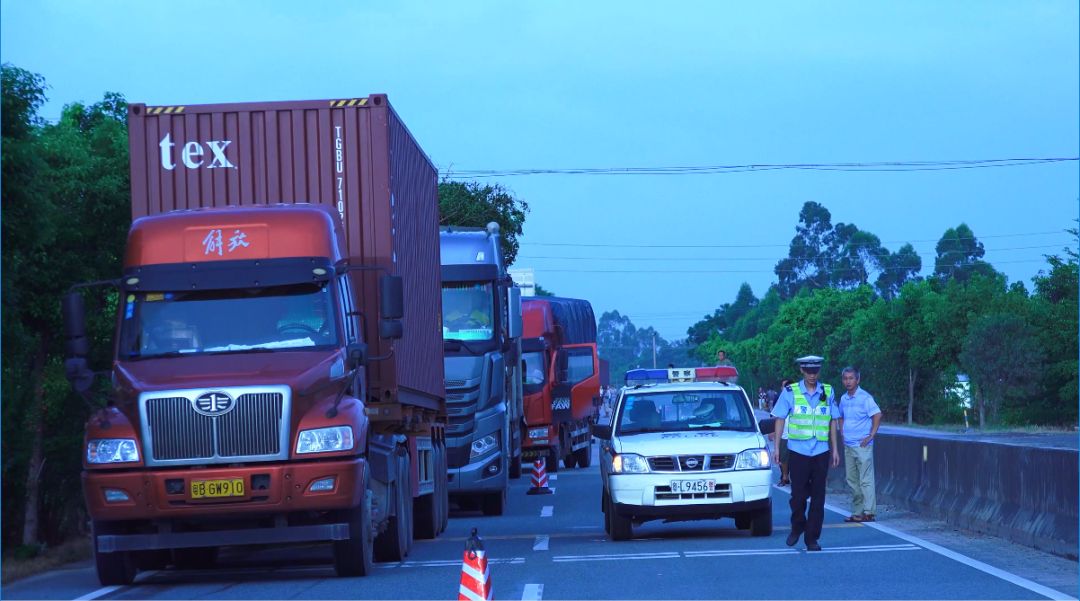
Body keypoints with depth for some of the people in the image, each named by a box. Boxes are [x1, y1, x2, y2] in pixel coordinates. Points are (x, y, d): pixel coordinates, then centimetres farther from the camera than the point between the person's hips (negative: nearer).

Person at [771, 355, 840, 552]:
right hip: (797, 451, -2)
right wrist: (776, 447, 0)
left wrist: (834, 449, 10)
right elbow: (780, 419, 4)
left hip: (821, 452, 2)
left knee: (818, 497, 1)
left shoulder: (828, 392, 7)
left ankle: (812, 538, 6)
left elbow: (832, 422, 13)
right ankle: (797, 527, 25)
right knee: (798, 494, 0)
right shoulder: (790, 392, 0)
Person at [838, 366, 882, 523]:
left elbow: (877, 415, -13)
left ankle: (869, 512, -6)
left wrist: (871, 436, -14)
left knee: (865, 480, -7)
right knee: (852, 481, 10)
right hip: (848, 445, 7)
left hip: (862, 445, -7)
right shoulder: (843, 399, 11)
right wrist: (842, 433, 14)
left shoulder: (865, 397, -9)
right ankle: (857, 512, 16)